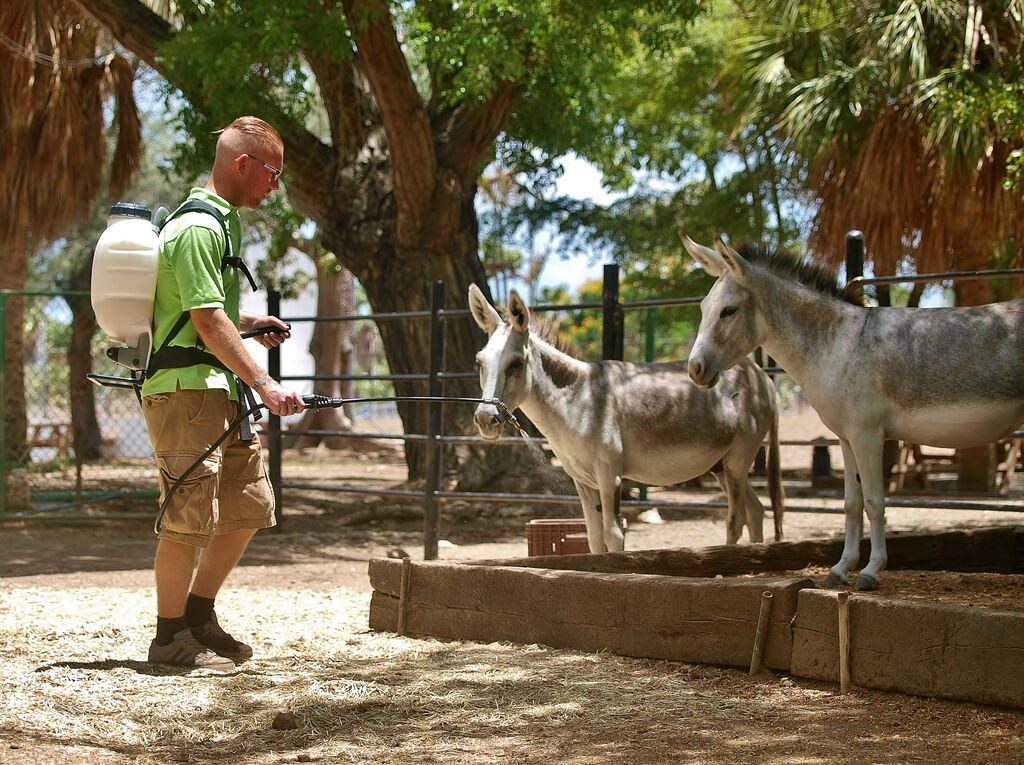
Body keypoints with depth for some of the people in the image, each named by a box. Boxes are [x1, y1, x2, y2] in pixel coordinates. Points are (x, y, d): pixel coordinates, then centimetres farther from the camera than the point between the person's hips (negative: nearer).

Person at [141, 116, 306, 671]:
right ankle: (171, 638, 2)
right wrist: (264, 384, -26)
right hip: (185, 389, -10)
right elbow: (207, 322, -22)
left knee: (249, 506, 12)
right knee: (190, 516, -7)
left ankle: (199, 618, 22)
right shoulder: (198, 228, -15)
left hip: (219, 390, 10)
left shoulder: (220, 222, 18)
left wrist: (248, 323, 18)